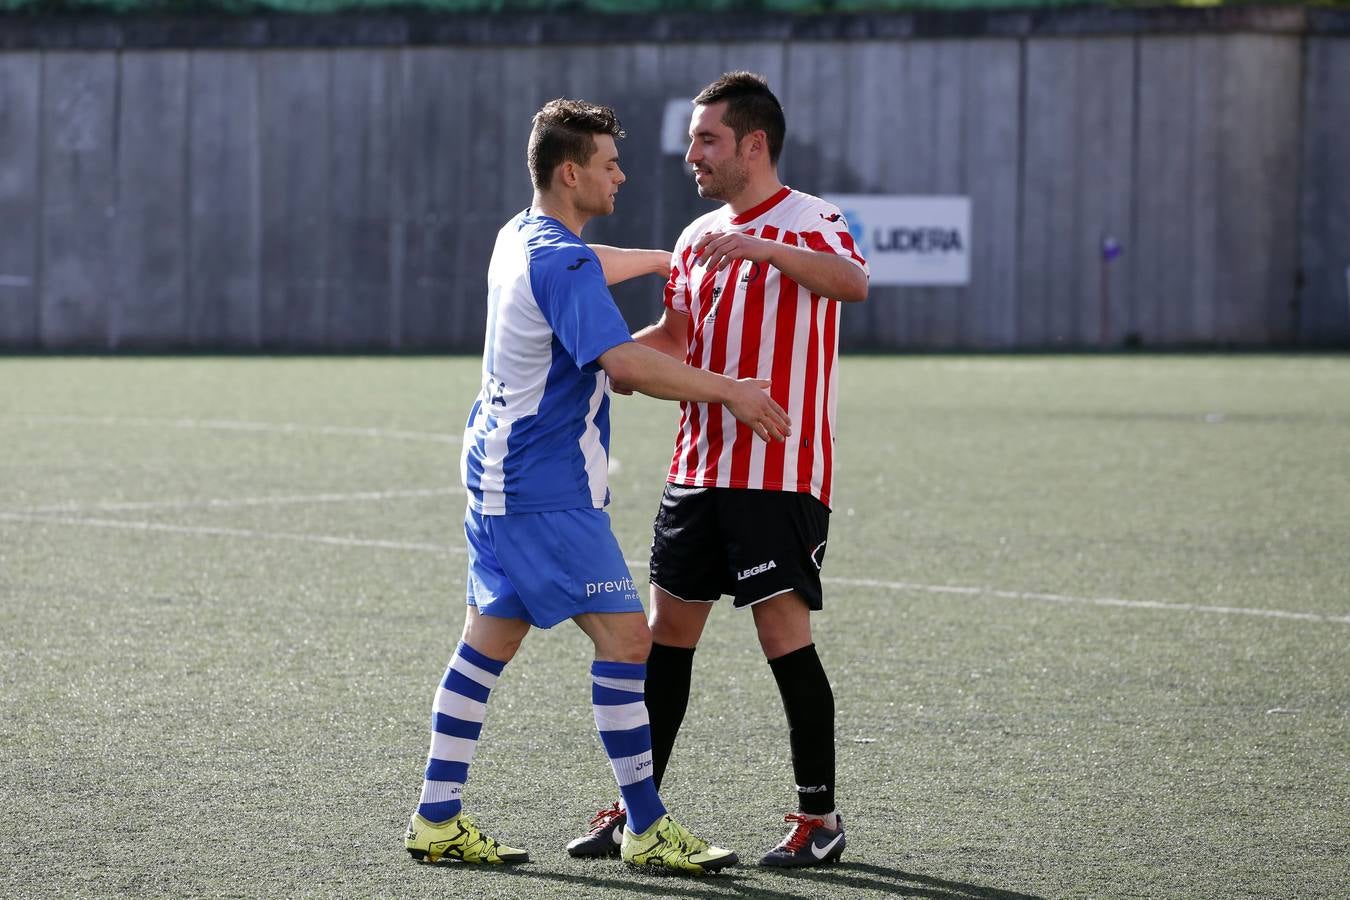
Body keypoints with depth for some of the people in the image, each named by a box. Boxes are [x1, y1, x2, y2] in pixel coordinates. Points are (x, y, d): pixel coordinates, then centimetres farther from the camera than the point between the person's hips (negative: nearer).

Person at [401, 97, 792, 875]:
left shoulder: (520, 240, 12)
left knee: (490, 641, 12)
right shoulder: (562, 263, -19)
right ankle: (646, 829, -7)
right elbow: (626, 361, -29)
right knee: (626, 637, -9)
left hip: (499, 475, 11)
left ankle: (438, 821, 14)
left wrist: (666, 258, 41)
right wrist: (731, 392, -24)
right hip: (548, 489, -11)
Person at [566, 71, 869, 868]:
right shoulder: (699, 238, 15)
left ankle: (820, 818, 0)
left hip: (781, 474, -7)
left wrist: (765, 249, -43)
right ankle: (637, 809, 16)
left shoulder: (807, 221, -9)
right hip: (700, 467, 7)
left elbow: (854, 282, -29)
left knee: (783, 628, -9)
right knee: (669, 630, 8)